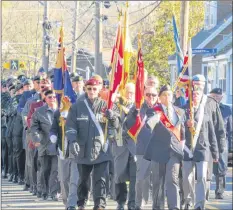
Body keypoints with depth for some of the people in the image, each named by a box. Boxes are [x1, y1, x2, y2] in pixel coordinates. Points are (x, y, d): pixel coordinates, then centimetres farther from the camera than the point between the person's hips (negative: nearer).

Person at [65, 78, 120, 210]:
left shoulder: (105, 105, 2)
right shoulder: (77, 106, 2)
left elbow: (116, 125, -1)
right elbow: (70, 125, -2)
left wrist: (112, 116, -25)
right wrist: (72, 141, -18)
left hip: (101, 149, -1)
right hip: (83, 149, 1)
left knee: (100, 180, -7)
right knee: (83, 179, 15)